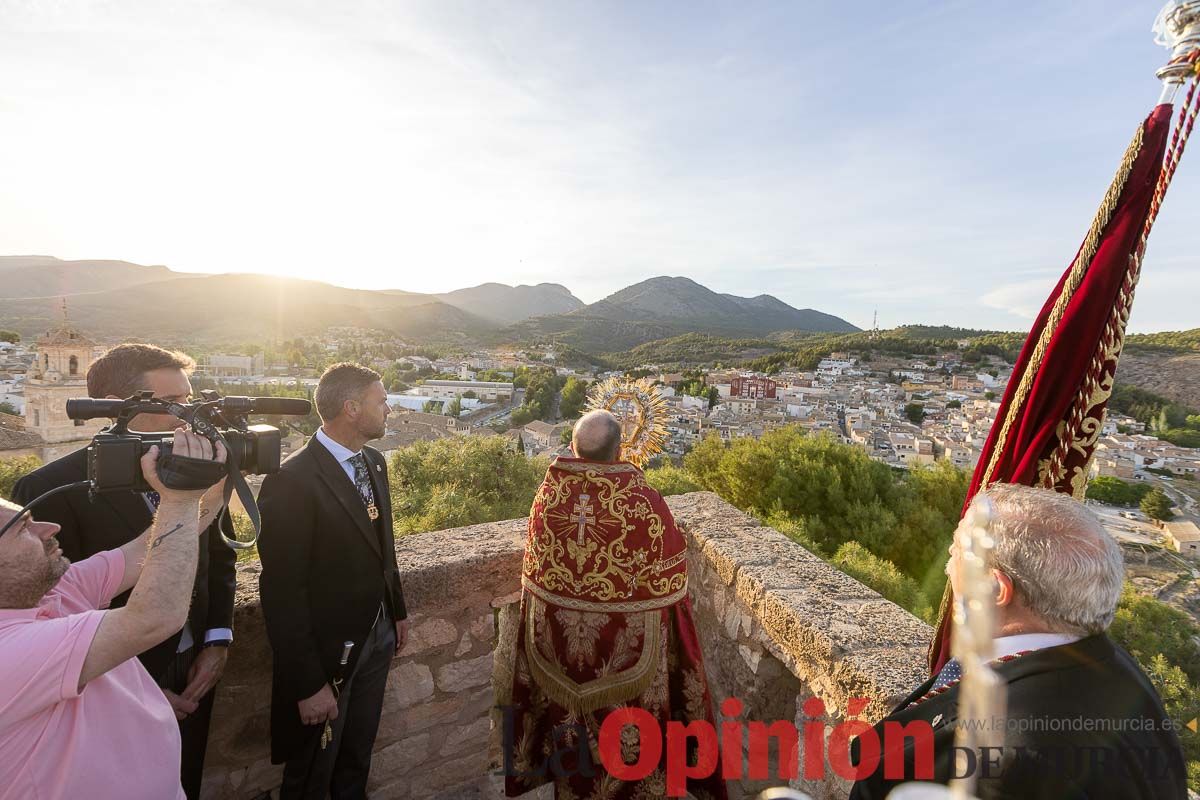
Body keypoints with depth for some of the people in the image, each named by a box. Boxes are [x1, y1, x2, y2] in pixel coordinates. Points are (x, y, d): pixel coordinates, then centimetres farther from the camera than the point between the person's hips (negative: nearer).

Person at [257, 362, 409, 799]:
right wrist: (308, 684, -17)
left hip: (377, 636, 7)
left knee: (357, 761, 27)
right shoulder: (291, 480, -25)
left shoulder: (374, 461, 0)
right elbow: (283, 593, -22)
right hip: (328, 650, -6)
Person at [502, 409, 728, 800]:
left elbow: (534, 571, -2)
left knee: (571, 721, 29)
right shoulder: (644, 501, -25)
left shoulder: (547, 494, -16)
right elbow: (669, 578, -12)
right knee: (630, 735, 23)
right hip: (628, 640, -3)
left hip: (562, 635, 3)